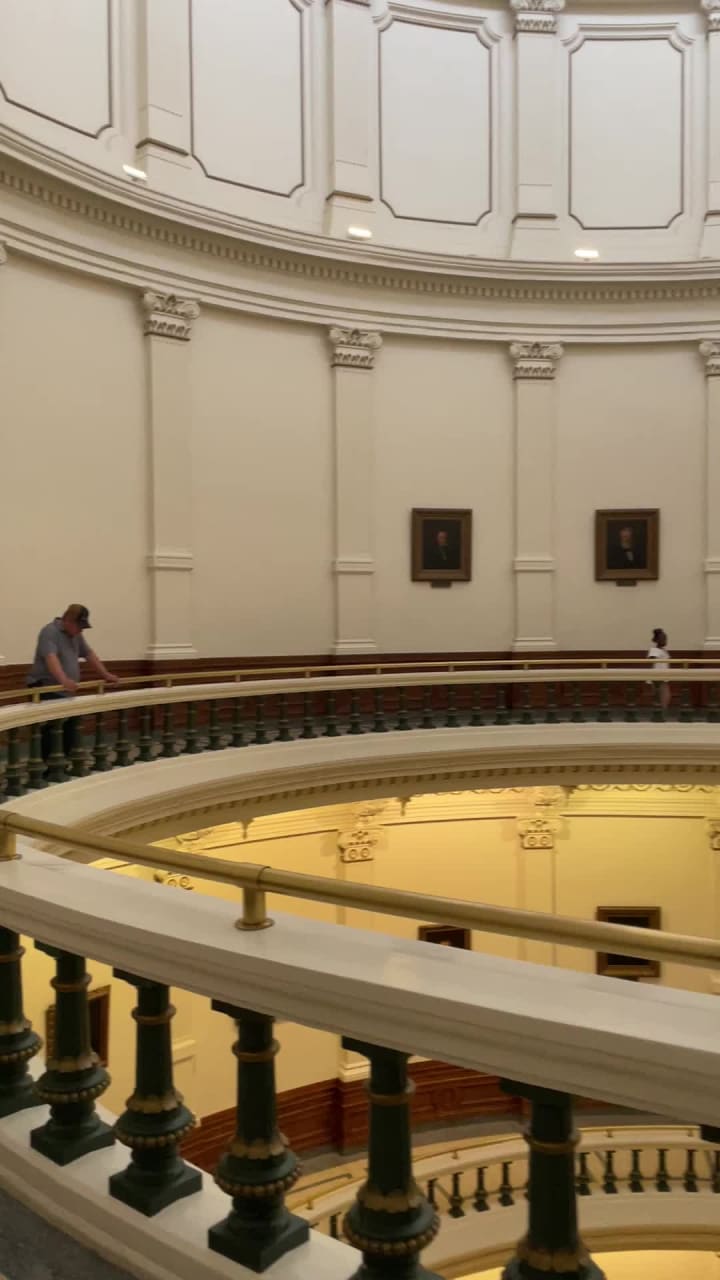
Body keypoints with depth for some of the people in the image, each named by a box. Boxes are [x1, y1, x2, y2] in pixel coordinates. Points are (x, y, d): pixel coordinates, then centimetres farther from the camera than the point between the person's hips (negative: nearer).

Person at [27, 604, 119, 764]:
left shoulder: (76, 635, 12)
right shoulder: (50, 632, -16)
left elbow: (89, 655, 22)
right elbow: (51, 658, -32)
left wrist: (106, 675, 18)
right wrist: (64, 680, -47)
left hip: (67, 692, 9)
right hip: (47, 692, -9)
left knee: (70, 729, 8)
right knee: (51, 732, -11)